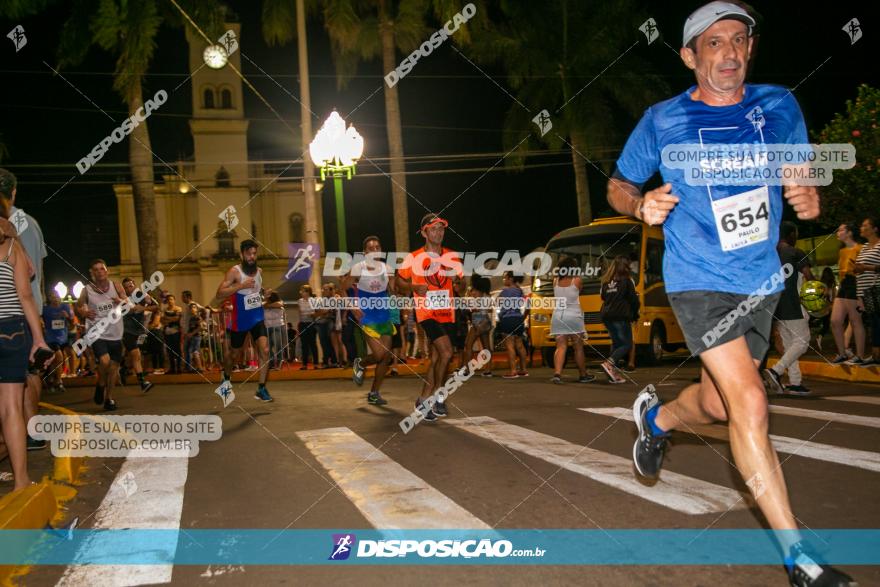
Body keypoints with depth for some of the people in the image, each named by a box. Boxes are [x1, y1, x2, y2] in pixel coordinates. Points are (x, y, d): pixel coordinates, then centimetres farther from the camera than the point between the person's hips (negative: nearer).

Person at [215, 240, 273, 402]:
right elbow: (219, 294, -21)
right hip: (240, 320, -3)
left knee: (264, 351, -13)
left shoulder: (259, 271, 4)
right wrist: (241, 285, -30)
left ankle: (261, 389, -5)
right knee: (234, 354, 14)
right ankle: (227, 377, 45)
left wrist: (265, 294, 3)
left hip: (257, 317, 3)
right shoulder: (234, 271, -13)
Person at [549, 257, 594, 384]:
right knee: (578, 347, 10)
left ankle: (557, 373, -20)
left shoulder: (556, 281, 3)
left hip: (558, 315, 3)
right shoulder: (577, 280, -5)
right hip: (573, 316, -3)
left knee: (560, 347, -1)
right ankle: (583, 375, 20)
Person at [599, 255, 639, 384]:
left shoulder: (606, 282, 12)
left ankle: (614, 374, 9)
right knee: (627, 344, -1)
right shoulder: (626, 280, -5)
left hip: (606, 316, 7)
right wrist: (635, 315, 9)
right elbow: (634, 300, -4)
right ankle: (609, 363, -22)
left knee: (616, 344, 14)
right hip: (621, 317, -7)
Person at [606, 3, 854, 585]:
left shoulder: (780, 107, 1)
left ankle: (656, 417, 49)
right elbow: (617, 187, 4)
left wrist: (808, 198, -9)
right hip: (700, 281, -4)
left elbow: (798, 177, 14)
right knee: (750, 403, -15)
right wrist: (643, 204, -19)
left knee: (718, 402, 14)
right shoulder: (661, 121, -7)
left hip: (762, 280, 5)